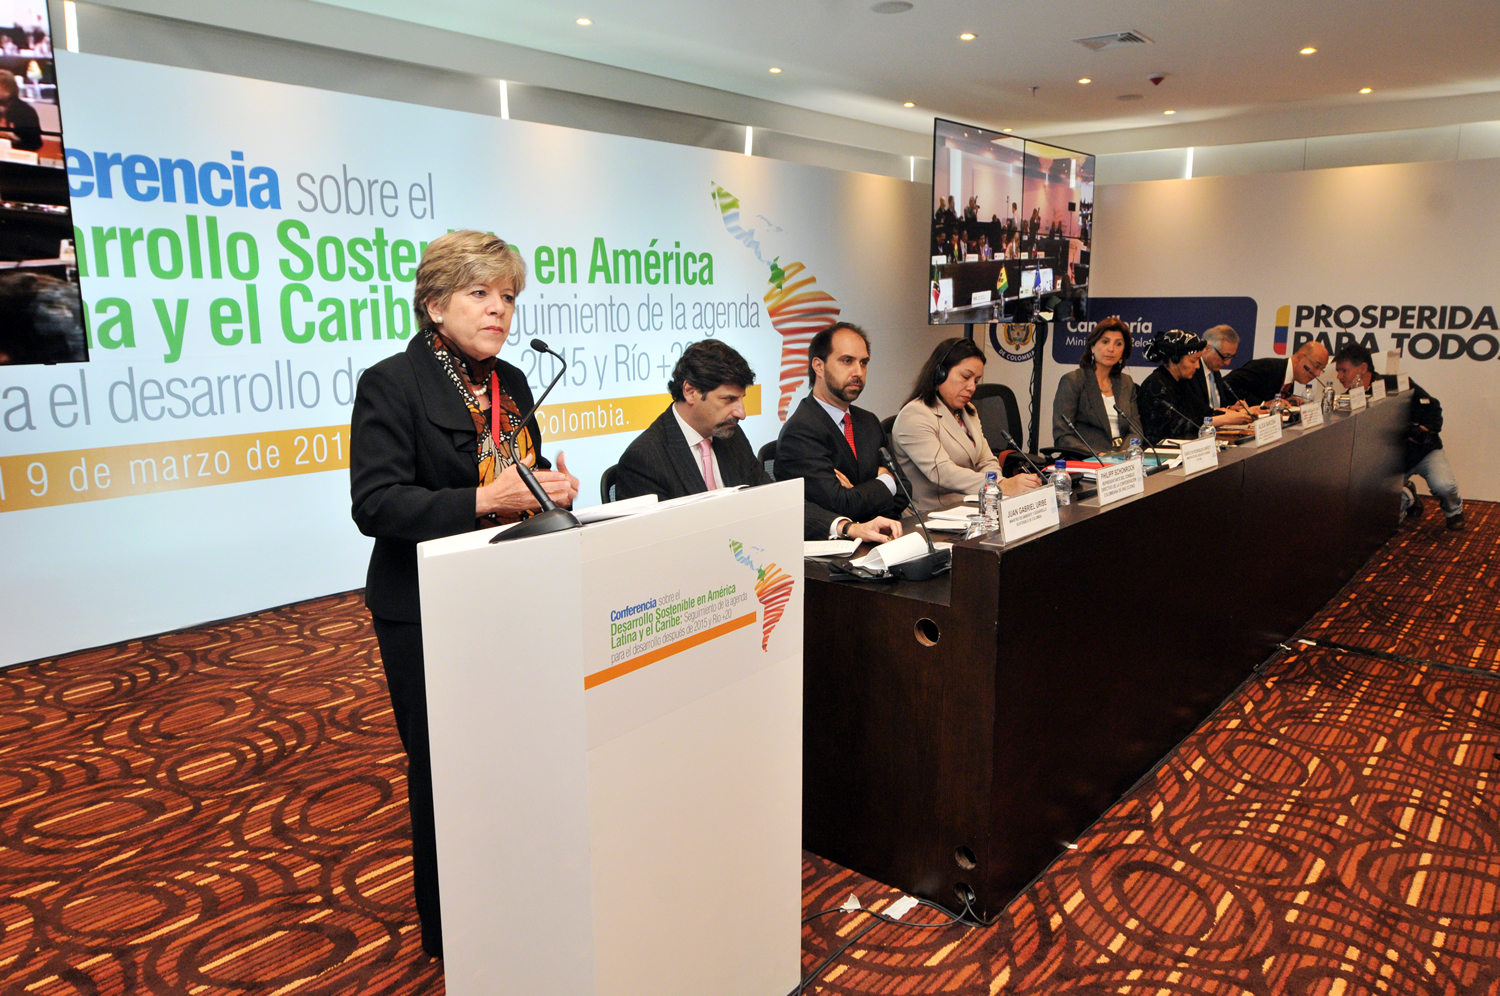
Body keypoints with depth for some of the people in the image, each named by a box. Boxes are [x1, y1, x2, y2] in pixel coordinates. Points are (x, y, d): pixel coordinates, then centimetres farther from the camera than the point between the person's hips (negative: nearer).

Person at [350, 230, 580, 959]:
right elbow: (375, 504, -18)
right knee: (443, 769, 7)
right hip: (426, 614, -5)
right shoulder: (390, 384, -9)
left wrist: (549, 489, -3)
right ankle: (448, 934, 26)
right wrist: (484, 500, -29)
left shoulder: (511, 383, 11)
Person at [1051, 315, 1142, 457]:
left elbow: (1135, 431, 14)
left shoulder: (1127, 383, 18)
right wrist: (1099, 455, -20)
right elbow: (1061, 437, -8)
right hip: (1083, 463, -4)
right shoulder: (1072, 381, -1)